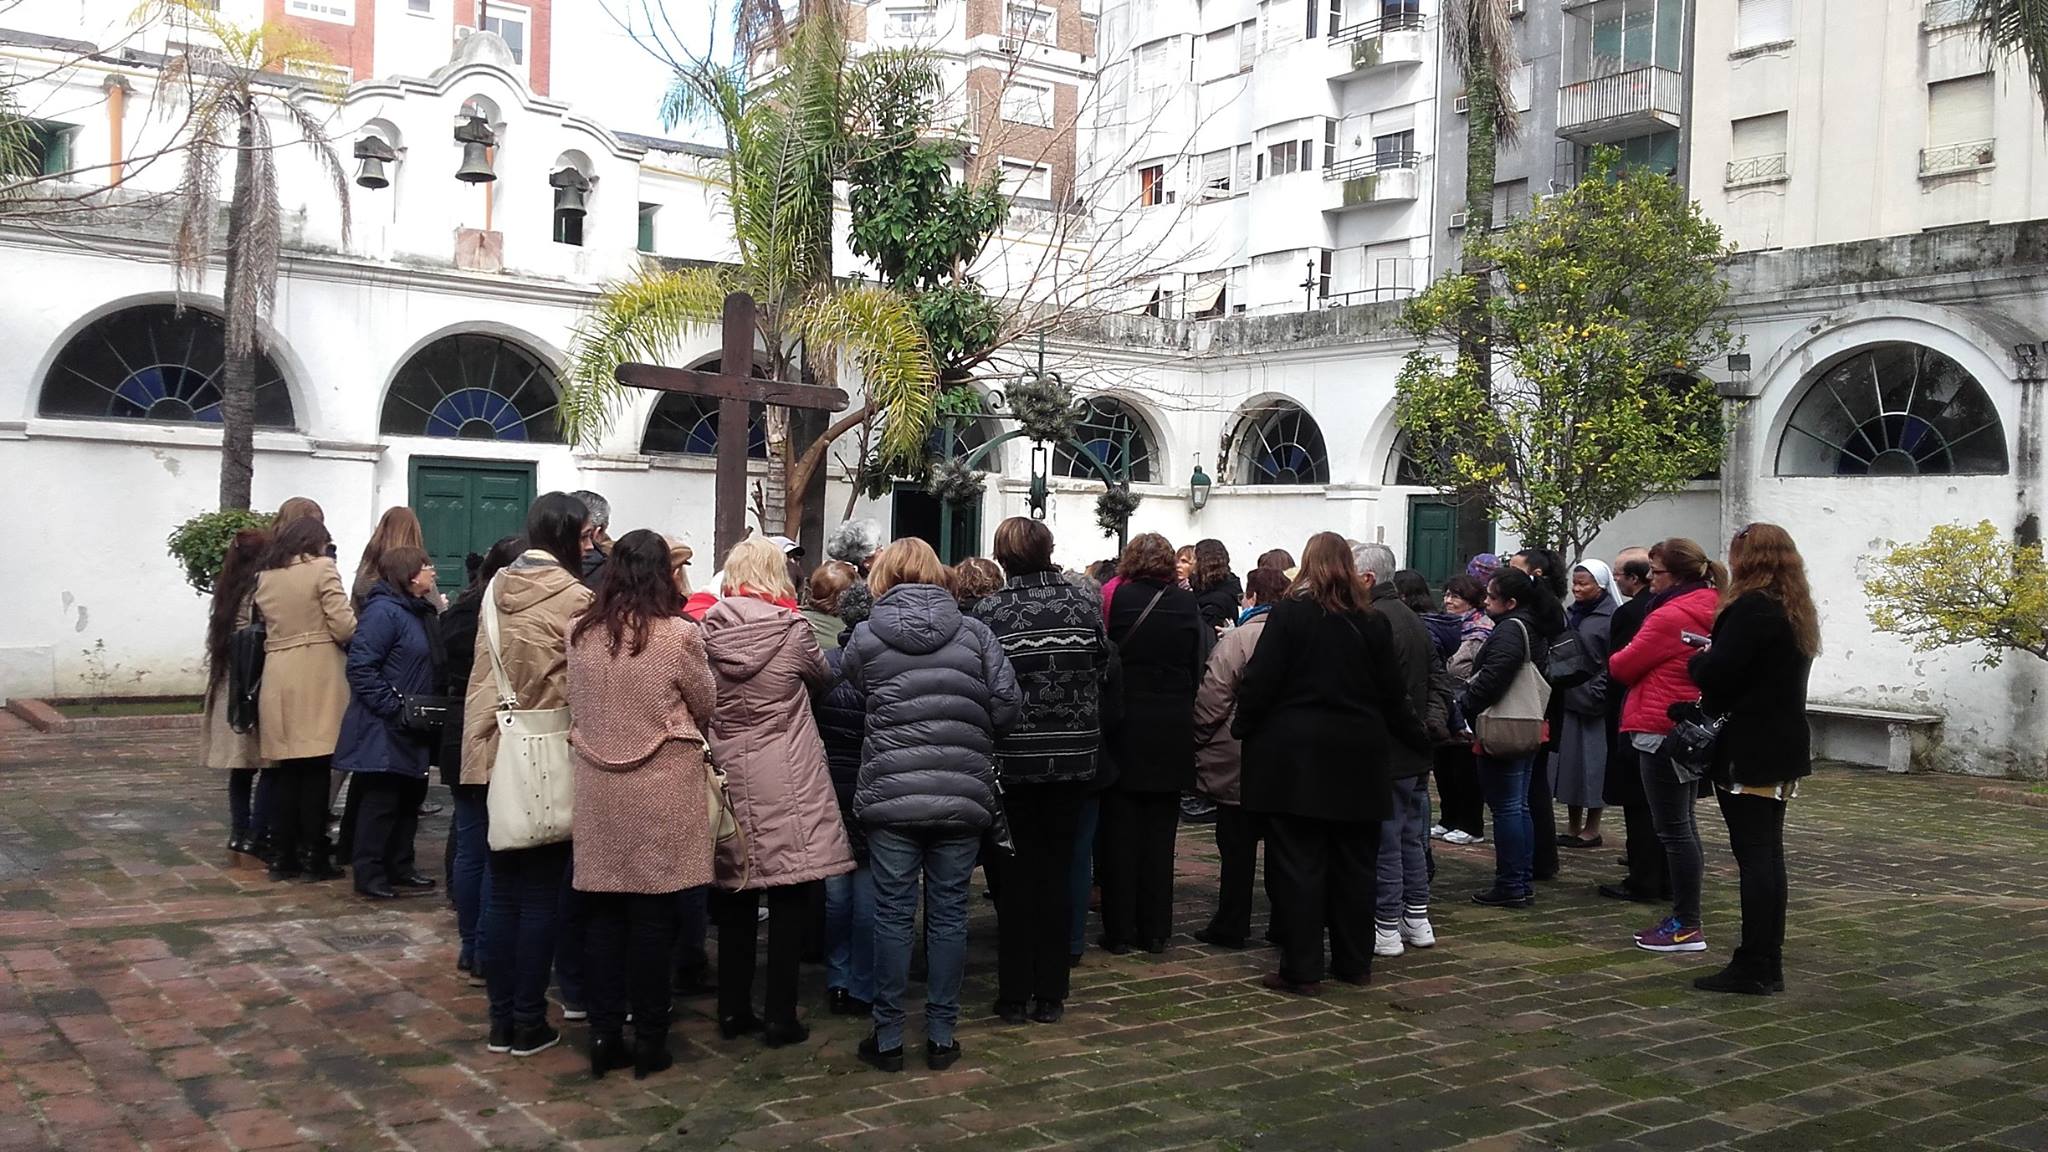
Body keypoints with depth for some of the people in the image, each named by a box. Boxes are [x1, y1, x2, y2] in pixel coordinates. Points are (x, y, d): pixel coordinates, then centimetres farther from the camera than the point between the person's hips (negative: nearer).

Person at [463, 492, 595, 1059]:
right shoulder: (573, 598, -13)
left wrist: (481, 741, 16)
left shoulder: (497, 588, 5)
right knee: (542, 895, 4)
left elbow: (483, 672, 9)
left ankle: (500, 1020, 18)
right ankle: (529, 1024, 10)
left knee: (502, 892, 12)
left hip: (496, 752, 6)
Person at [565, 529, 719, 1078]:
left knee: (603, 913, 11)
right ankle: (648, 1040, 13)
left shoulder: (580, 634, -1)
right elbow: (707, 707, 1)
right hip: (661, 791, -3)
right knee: (652, 916, 5)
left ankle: (604, 1035, 16)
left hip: (597, 789, 3)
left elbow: (577, 707, 12)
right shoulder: (679, 635, -13)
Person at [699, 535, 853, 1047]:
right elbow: (824, 676, 8)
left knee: (736, 898, 13)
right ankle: (781, 1017, 6)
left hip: (729, 777, 4)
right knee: (788, 899, 3)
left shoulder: (708, 631, -2)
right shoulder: (791, 629, -10)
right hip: (785, 783, -4)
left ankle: (733, 1010, 21)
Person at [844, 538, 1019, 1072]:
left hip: (891, 795, -1)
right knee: (948, 913, 9)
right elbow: (1006, 706, -3)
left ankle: (888, 1038, 13)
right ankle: (941, 1037, 16)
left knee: (893, 914, 7)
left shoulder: (865, 637, -1)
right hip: (963, 795, 1)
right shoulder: (974, 633, 1)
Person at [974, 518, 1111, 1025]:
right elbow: (1104, 670, 0)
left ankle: (1015, 995, 13)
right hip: (1073, 759, 2)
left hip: (1012, 760, -2)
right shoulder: (1082, 602, -3)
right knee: (1057, 870, 11)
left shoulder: (989, 610, -11)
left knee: (1017, 874, 8)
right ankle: (1051, 993, 16)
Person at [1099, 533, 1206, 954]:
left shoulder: (1114, 598, -7)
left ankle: (1119, 931, 8)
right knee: (1159, 832, 10)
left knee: (1119, 829, 6)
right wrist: (1184, 711, 10)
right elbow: (1199, 669, 0)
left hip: (1123, 730, -2)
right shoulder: (1186, 604, -2)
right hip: (1172, 734, 2)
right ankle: (1155, 930, 14)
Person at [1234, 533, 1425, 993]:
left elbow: (1260, 681, -11)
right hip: (1359, 758, 4)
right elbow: (1393, 694, 8)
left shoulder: (1289, 613, -7)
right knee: (1355, 863, 12)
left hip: (1297, 754, -4)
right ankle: (1354, 962, 20)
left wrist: (1244, 727, 3)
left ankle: (1301, 969, 1)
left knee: (1299, 864, 0)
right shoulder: (1372, 622, 4)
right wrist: (1419, 740, 21)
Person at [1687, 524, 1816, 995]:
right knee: (1768, 854, 13)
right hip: (1782, 746, 9)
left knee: (1754, 855, -6)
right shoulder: (1795, 610, 13)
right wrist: (1712, 659, 11)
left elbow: (1714, 676, -21)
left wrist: (1699, 658, 0)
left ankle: (1754, 968, -2)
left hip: (1749, 751, -9)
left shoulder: (1752, 608, -16)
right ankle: (1768, 964, 19)